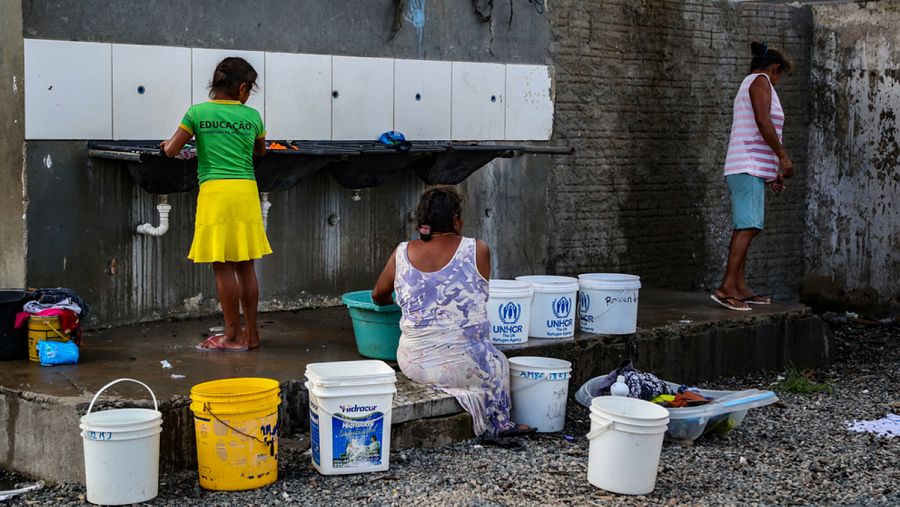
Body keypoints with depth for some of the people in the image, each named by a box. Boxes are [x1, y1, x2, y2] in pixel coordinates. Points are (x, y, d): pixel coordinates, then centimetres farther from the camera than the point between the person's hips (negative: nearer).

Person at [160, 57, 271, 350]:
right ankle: (251, 333, 16)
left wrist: (167, 144, 23)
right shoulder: (252, 116, 7)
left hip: (215, 191, -3)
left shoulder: (198, 113, 0)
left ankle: (233, 336, 5)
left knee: (222, 267, 1)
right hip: (247, 192, 3)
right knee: (245, 266, 10)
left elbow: (172, 150, 2)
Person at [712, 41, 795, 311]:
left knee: (744, 228, 7)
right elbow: (763, 121, -17)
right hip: (749, 167, -10)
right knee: (749, 226, -17)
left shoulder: (748, 86, 26)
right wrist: (783, 156, -13)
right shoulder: (761, 81, -2)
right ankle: (726, 287, -23)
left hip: (747, 169, 10)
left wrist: (771, 174, 26)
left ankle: (740, 289, 7)